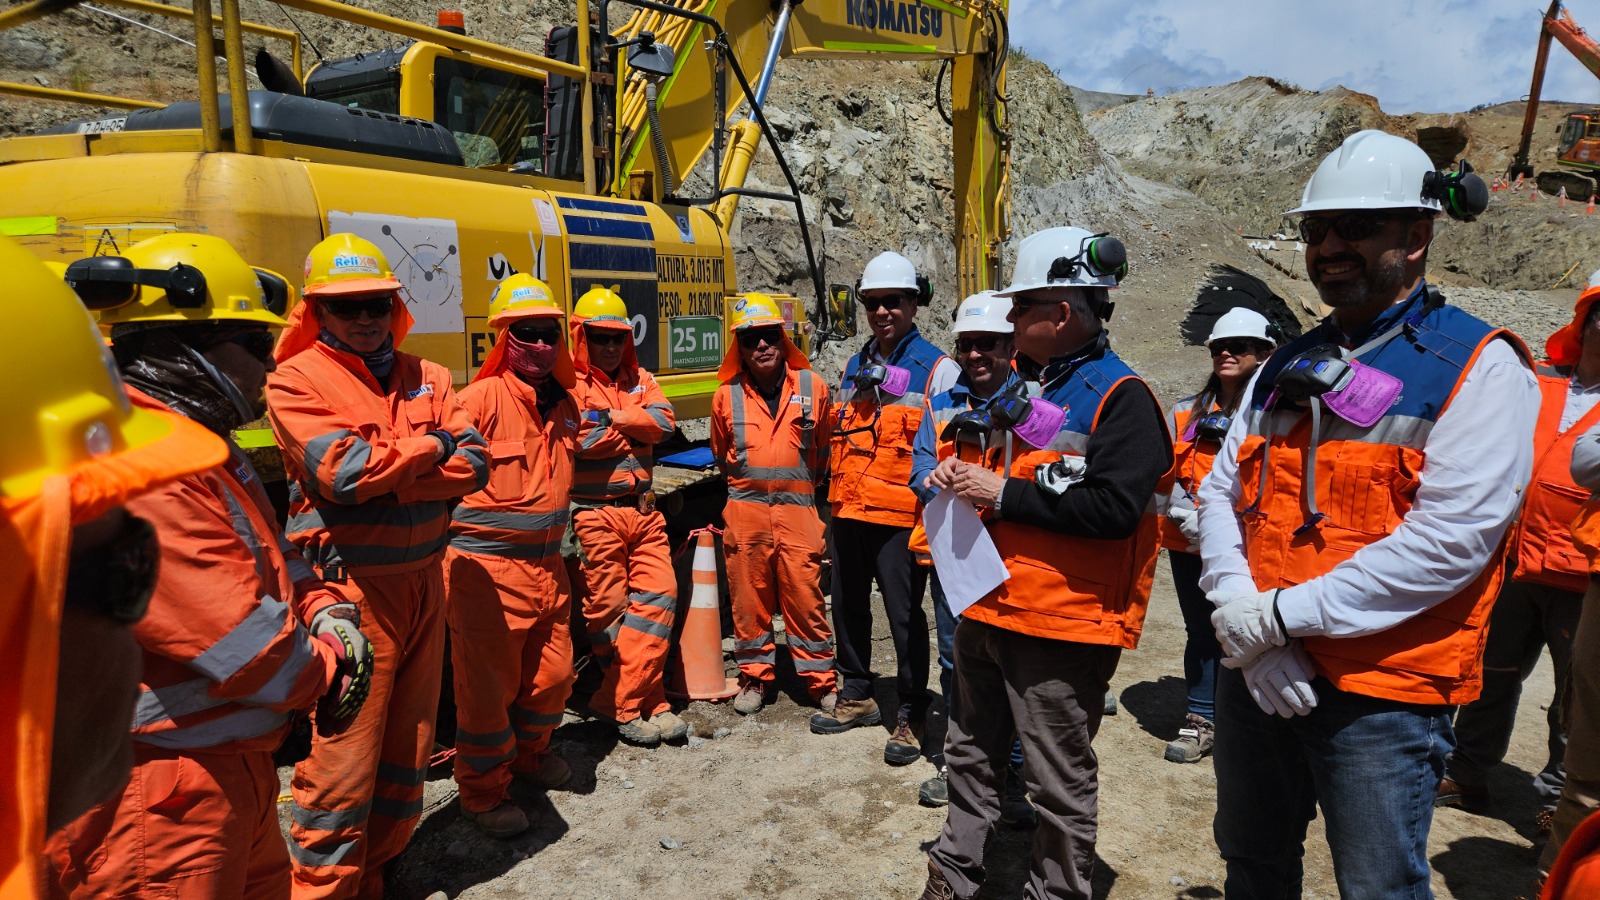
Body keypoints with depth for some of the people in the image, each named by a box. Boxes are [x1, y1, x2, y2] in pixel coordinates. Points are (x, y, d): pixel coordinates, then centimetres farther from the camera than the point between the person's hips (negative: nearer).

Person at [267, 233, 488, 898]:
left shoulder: (427, 378, 9)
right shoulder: (296, 380, -6)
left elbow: (474, 465, -3)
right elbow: (341, 472, -21)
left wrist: (384, 481, -14)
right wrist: (429, 447, -9)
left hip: (424, 579, 6)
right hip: (354, 588, -6)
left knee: (409, 745, 17)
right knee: (344, 758, -1)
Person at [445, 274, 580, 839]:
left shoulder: (564, 404, 9)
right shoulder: (483, 398, -14)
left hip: (547, 564, 7)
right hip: (488, 566, -7)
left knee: (553, 671, 18)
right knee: (489, 682, 4)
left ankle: (528, 752, 43)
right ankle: (482, 791, 23)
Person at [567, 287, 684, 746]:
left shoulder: (640, 379, 14)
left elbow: (664, 421, -3)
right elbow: (582, 439, -20)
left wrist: (613, 419, -14)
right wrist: (636, 430, -6)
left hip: (643, 511, 6)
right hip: (595, 514, -6)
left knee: (658, 595, 0)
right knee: (608, 610, 1)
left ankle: (622, 698, 7)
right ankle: (636, 704, 13)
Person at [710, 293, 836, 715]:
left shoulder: (812, 386, 1)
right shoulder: (727, 395, 2)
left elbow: (824, 446, 15)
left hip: (797, 508, -1)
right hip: (746, 509, 1)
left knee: (805, 597, 2)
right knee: (749, 597, 7)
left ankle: (819, 679, 16)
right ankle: (755, 676, 22)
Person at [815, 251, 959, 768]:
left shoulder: (937, 369, -6)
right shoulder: (855, 367, 14)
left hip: (899, 516, -7)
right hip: (849, 511, 7)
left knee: (905, 615, 1)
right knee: (848, 606, 16)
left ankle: (911, 719, 16)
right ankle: (856, 698, 34)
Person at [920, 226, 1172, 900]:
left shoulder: (1120, 396, -13)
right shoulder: (1028, 386, 14)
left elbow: (1115, 507, -25)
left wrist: (1003, 494, -21)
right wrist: (964, 477, 4)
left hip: (1061, 625, -9)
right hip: (988, 607, 9)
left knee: (1060, 779, 6)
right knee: (972, 754, 21)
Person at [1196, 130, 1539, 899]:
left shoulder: (1480, 366, -8)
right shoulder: (1287, 368, 11)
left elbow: (1449, 540, -19)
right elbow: (1220, 492, 4)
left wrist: (1284, 614, -19)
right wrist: (1242, 616, -12)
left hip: (1381, 691, -5)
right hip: (1256, 671, 6)